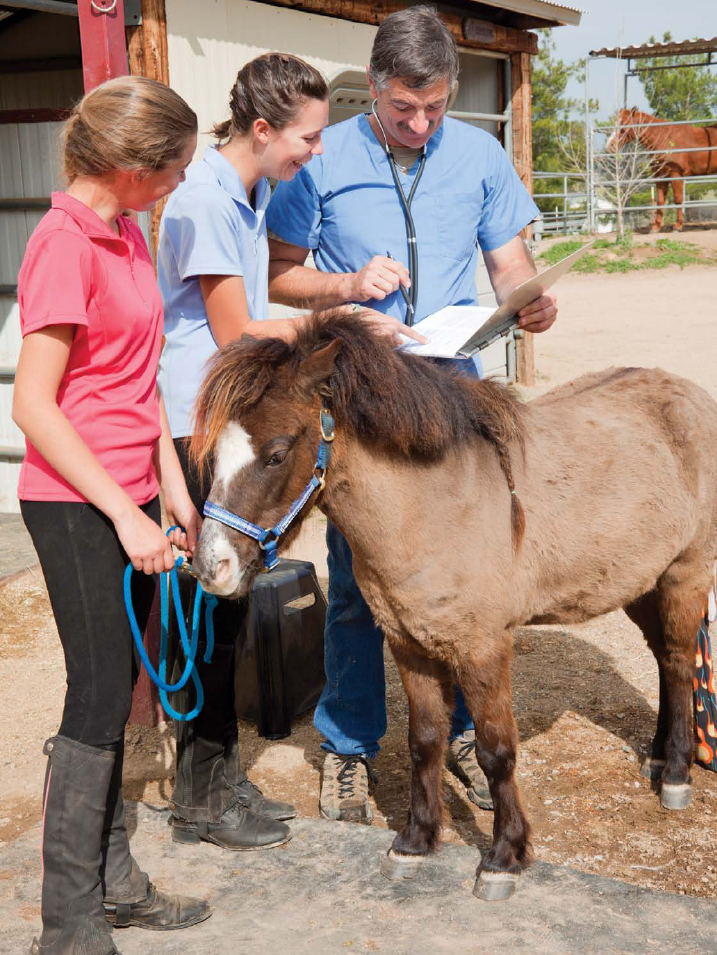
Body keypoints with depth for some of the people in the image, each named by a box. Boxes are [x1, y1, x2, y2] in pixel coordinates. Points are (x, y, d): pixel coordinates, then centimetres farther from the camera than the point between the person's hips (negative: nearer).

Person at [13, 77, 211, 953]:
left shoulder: (127, 237, 11)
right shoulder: (64, 245, -17)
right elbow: (33, 405, -20)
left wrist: (172, 485, 10)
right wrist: (125, 515, -20)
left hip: (130, 497, 9)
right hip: (75, 504, -9)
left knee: (114, 693, 14)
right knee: (100, 699, -3)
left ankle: (112, 881, 28)